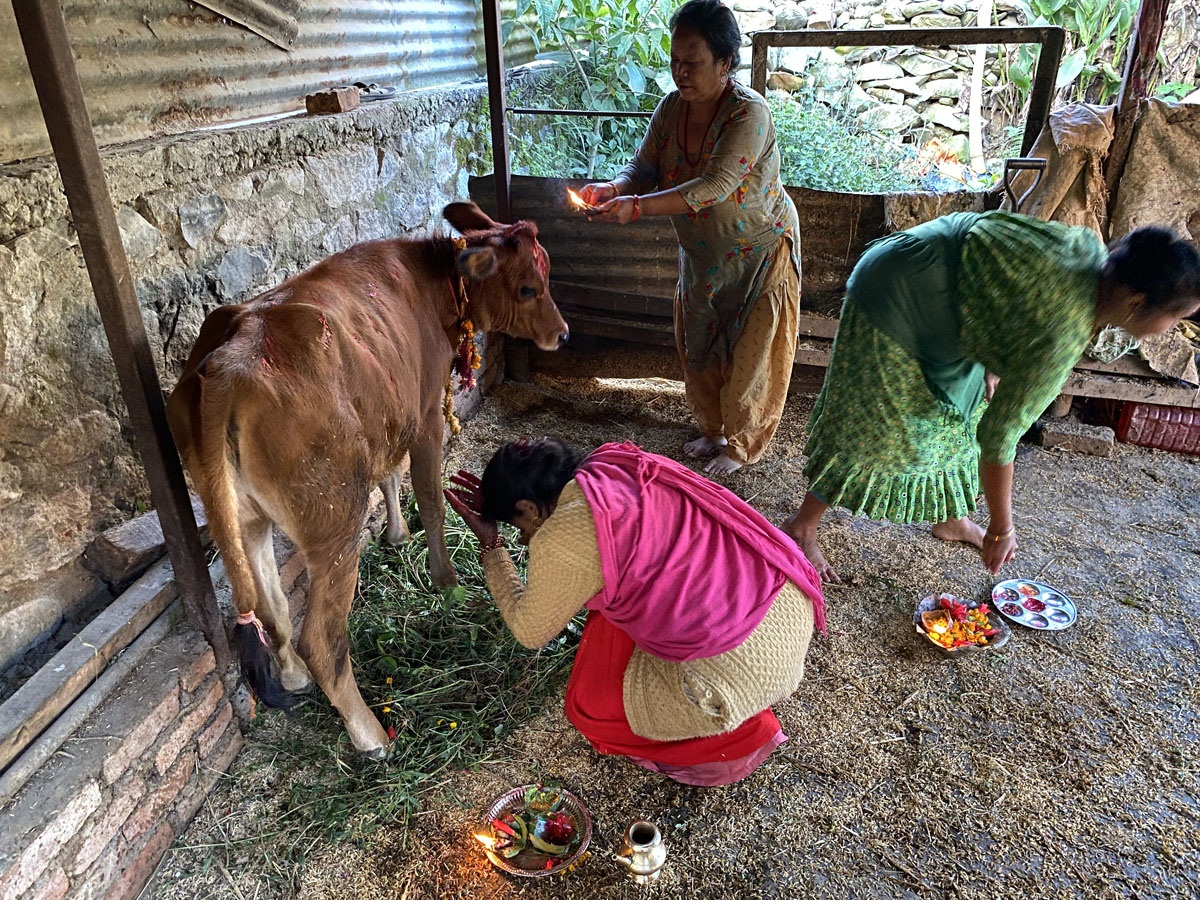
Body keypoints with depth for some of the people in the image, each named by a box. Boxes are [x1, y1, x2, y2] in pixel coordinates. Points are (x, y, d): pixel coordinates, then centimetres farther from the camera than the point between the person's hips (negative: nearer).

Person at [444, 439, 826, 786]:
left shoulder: (559, 541, -17)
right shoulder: (615, 462, 3)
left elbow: (530, 630, 2)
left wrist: (491, 544, 10)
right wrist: (500, 500, 22)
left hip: (747, 657, -8)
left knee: (591, 708, 11)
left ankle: (739, 733, 14)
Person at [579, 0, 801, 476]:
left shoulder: (749, 113, -26)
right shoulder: (671, 107, -6)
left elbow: (714, 187, -36)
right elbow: (643, 169, -6)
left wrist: (638, 207, -44)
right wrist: (613, 188, -30)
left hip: (758, 255, -6)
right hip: (702, 254, 7)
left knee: (749, 352, 4)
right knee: (698, 347, 16)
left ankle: (741, 445, 24)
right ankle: (712, 429, 37)